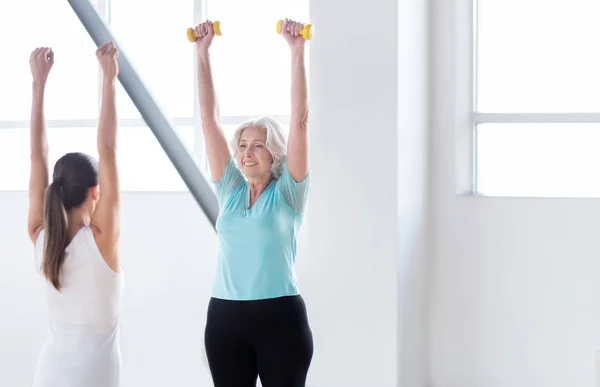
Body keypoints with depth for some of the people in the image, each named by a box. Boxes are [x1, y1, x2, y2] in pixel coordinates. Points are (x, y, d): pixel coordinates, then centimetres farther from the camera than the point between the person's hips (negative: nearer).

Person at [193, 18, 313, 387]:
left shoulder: (288, 191, 0)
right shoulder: (230, 189, 10)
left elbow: (300, 121, -9)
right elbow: (209, 119, 7)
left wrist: (298, 52, -14)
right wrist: (203, 53, 3)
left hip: (280, 318, -4)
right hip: (225, 318, 4)